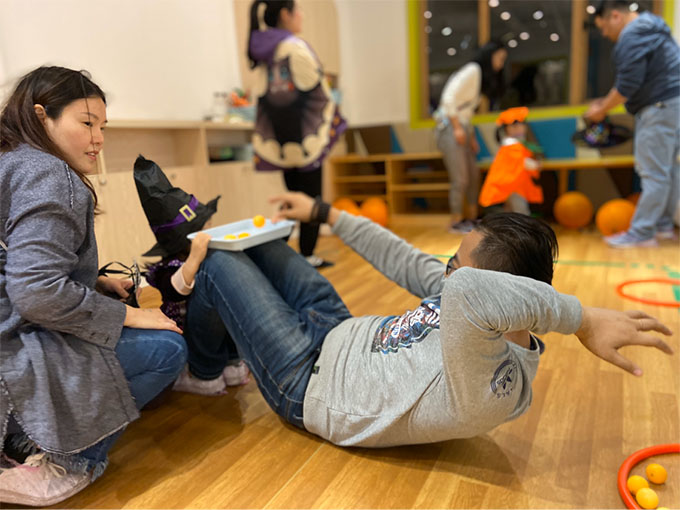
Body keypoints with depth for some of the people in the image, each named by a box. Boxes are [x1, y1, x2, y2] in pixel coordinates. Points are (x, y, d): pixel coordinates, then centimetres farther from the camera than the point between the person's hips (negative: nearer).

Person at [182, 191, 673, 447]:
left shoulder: (488, 384, -38)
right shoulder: (480, 308, -10)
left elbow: (468, 290, -62)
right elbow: (401, 261, -5)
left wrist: (582, 317, -46)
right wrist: (324, 213, 1)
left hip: (307, 378, -7)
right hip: (342, 331, 8)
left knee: (220, 264, 3)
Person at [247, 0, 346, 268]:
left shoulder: (261, 51, 9)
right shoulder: (296, 47, -13)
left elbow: (261, 96, 11)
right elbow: (318, 91, -8)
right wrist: (333, 121, 9)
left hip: (277, 139, 7)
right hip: (305, 137, -7)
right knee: (311, 200, 3)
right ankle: (307, 257, 8)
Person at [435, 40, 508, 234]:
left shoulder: (481, 75, 20)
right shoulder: (472, 70, -9)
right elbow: (449, 98, -18)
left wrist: (471, 136, 12)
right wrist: (457, 128, -16)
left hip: (461, 129, 9)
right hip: (449, 127, -9)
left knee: (473, 176, 9)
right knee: (460, 179, -7)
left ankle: (471, 218, 19)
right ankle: (456, 222, 4)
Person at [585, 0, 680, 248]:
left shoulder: (631, 37, -14)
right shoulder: (650, 27, 20)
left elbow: (627, 84, -20)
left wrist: (602, 109, -7)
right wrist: (607, 101, 17)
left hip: (660, 107, -11)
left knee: (653, 172, -8)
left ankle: (642, 233, -4)